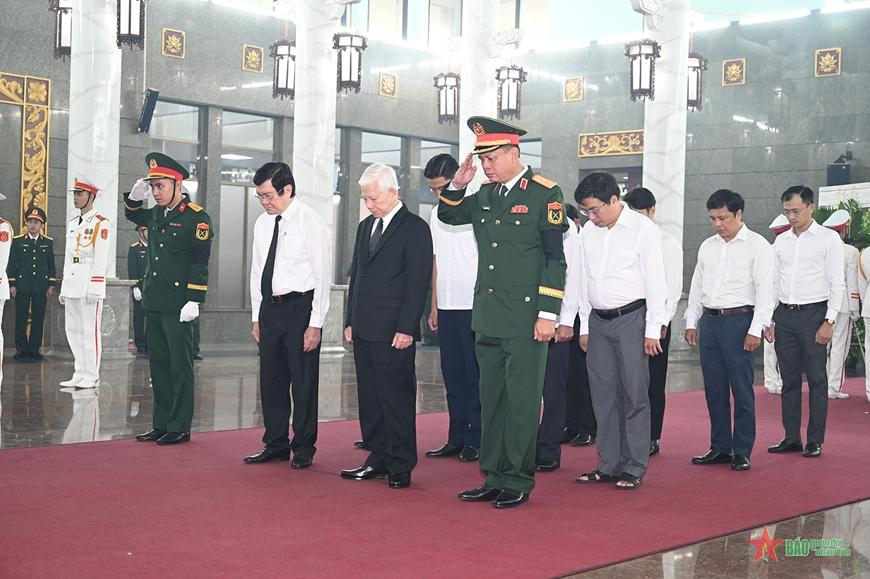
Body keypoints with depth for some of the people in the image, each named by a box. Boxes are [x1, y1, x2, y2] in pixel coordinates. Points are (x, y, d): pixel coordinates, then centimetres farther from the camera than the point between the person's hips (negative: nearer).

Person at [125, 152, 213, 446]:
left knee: (180, 366, -1)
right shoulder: (155, 214, 12)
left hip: (177, 305, -7)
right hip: (154, 301, 8)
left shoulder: (197, 218, -9)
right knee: (159, 365, 11)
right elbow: (132, 214, 34)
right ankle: (161, 424, 19)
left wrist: (193, 301, -18)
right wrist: (135, 195, 14)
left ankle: (179, 428, 6)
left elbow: (201, 263, -13)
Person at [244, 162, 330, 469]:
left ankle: (303, 448, 12)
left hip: (300, 308, -6)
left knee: (304, 382, 1)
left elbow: (322, 274, -10)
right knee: (271, 380, 10)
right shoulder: (262, 223, 11)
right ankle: (275, 444, 22)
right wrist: (257, 316, 13)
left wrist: (316, 323, -14)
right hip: (269, 308, 6)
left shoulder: (310, 221, -9)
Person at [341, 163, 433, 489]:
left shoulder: (414, 228, -6)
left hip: (393, 332, -8)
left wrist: (406, 328, -15)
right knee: (369, 398, 10)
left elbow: (418, 282, -10)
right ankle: (378, 459, 19)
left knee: (397, 399, -3)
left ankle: (401, 467, 4)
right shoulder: (365, 226, 17)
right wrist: (350, 321, 14)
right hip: (364, 328, 8)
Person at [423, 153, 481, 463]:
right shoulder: (436, 213, 15)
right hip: (446, 306, 7)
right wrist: (434, 306, 14)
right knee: (452, 372, 9)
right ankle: (456, 438, 14)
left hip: (473, 305, -7)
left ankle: (476, 440, 5)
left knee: (475, 373, -1)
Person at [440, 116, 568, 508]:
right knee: (491, 399, 11)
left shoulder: (545, 195, -6)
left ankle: (518, 482, 8)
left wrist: (548, 314, -13)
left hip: (525, 319, -7)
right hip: (487, 317, 7)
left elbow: (555, 258, -8)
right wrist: (458, 185, 6)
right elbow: (448, 215, 26)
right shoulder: (485, 195, 12)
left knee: (522, 400, -1)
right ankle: (494, 478, 19)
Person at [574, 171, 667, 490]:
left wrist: (653, 330, -9)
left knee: (634, 395, -2)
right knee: (603, 395, 7)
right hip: (598, 321, 6)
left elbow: (655, 281, -6)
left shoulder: (643, 229, -5)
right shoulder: (589, 231, 11)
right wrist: (585, 326, 13)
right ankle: (608, 464, 15)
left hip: (631, 319, -5)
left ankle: (634, 467, 5)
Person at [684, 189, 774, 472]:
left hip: (739, 321, -6)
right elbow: (697, 286, 18)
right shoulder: (707, 246, 14)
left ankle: (742, 452, 6)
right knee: (714, 389, 9)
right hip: (710, 321, 6)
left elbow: (764, 290, -8)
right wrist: (691, 322, 12)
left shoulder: (757, 245, -3)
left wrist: (756, 330, -14)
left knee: (742, 390, -2)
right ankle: (719, 448, 18)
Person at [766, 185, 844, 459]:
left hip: (814, 314, -4)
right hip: (784, 315, 4)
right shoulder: (781, 241, 11)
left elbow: (837, 283, -4)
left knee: (817, 380, 0)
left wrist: (829, 321, -11)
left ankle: (815, 440, 8)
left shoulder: (829, 239, -2)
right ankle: (791, 438, 15)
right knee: (789, 380, 8)